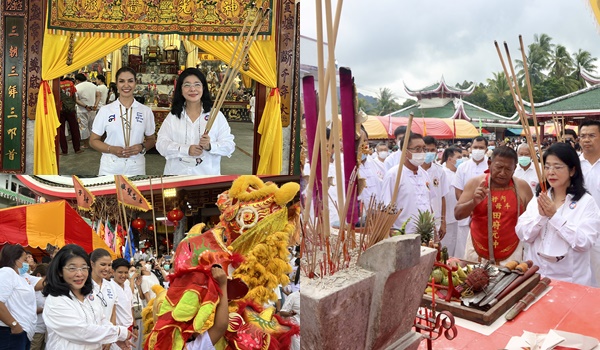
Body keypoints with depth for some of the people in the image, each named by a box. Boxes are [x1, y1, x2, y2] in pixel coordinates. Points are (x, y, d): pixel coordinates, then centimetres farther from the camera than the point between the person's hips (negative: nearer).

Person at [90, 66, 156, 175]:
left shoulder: (146, 111, 3)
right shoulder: (105, 110, 1)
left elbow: (151, 140, 11)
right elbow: (93, 140, 5)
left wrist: (142, 147, -11)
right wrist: (111, 149, -13)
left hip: (136, 168, 1)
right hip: (110, 168, 0)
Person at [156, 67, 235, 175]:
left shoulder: (216, 114, 0)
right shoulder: (173, 116, 7)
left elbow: (229, 145, -4)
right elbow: (161, 144, -2)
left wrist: (209, 146, -22)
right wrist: (186, 150, -17)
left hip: (207, 176, -1)